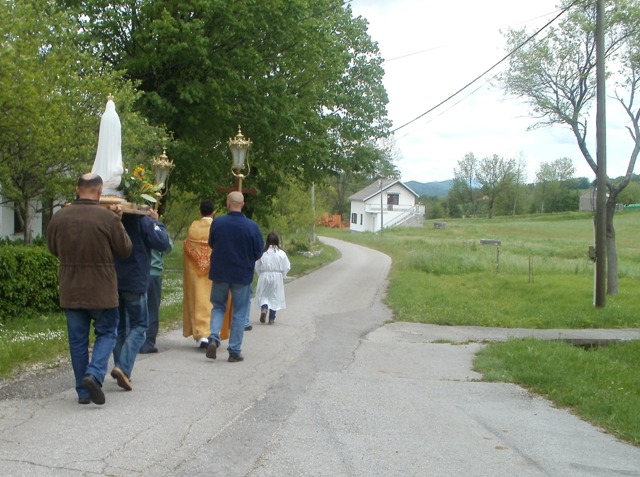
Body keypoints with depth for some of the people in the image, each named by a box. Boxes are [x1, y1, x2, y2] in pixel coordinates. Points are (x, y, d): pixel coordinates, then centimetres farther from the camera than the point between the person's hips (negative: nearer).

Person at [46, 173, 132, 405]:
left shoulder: (59, 217, -2)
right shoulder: (108, 217, -13)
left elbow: (53, 249, 13)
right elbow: (125, 250, -2)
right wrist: (119, 221, 7)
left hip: (70, 290, 3)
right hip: (101, 290, -3)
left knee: (77, 339, 11)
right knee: (106, 333, 14)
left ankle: (83, 391, 15)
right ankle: (94, 373, -9)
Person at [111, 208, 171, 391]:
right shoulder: (143, 221, -11)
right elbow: (163, 244, -16)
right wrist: (156, 222, -2)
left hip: (112, 281, 5)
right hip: (135, 282, -5)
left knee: (119, 326, 17)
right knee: (139, 325, 4)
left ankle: (120, 366, 20)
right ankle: (123, 367, -12)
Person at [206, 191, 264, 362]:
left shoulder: (217, 223, -8)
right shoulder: (251, 226, -13)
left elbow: (211, 244, 7)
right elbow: (258, 252, -4)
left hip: (220, 272, 2)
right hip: (243, 274, -1)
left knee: (218, 306, 19)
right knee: (239, 313, 8)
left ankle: (214, 337, -2)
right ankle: (234, 351, 10)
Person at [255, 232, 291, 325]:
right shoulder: (281, 253, -8)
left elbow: (257, 266, -3)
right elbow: (287, 267, -2)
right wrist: (282, 275, 13)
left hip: (264, 276, 0)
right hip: (277, 278, 0)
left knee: (263, 295, 14)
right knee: (275, 297, 9)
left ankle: (264, 308, -14)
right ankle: (271, 318, 11)